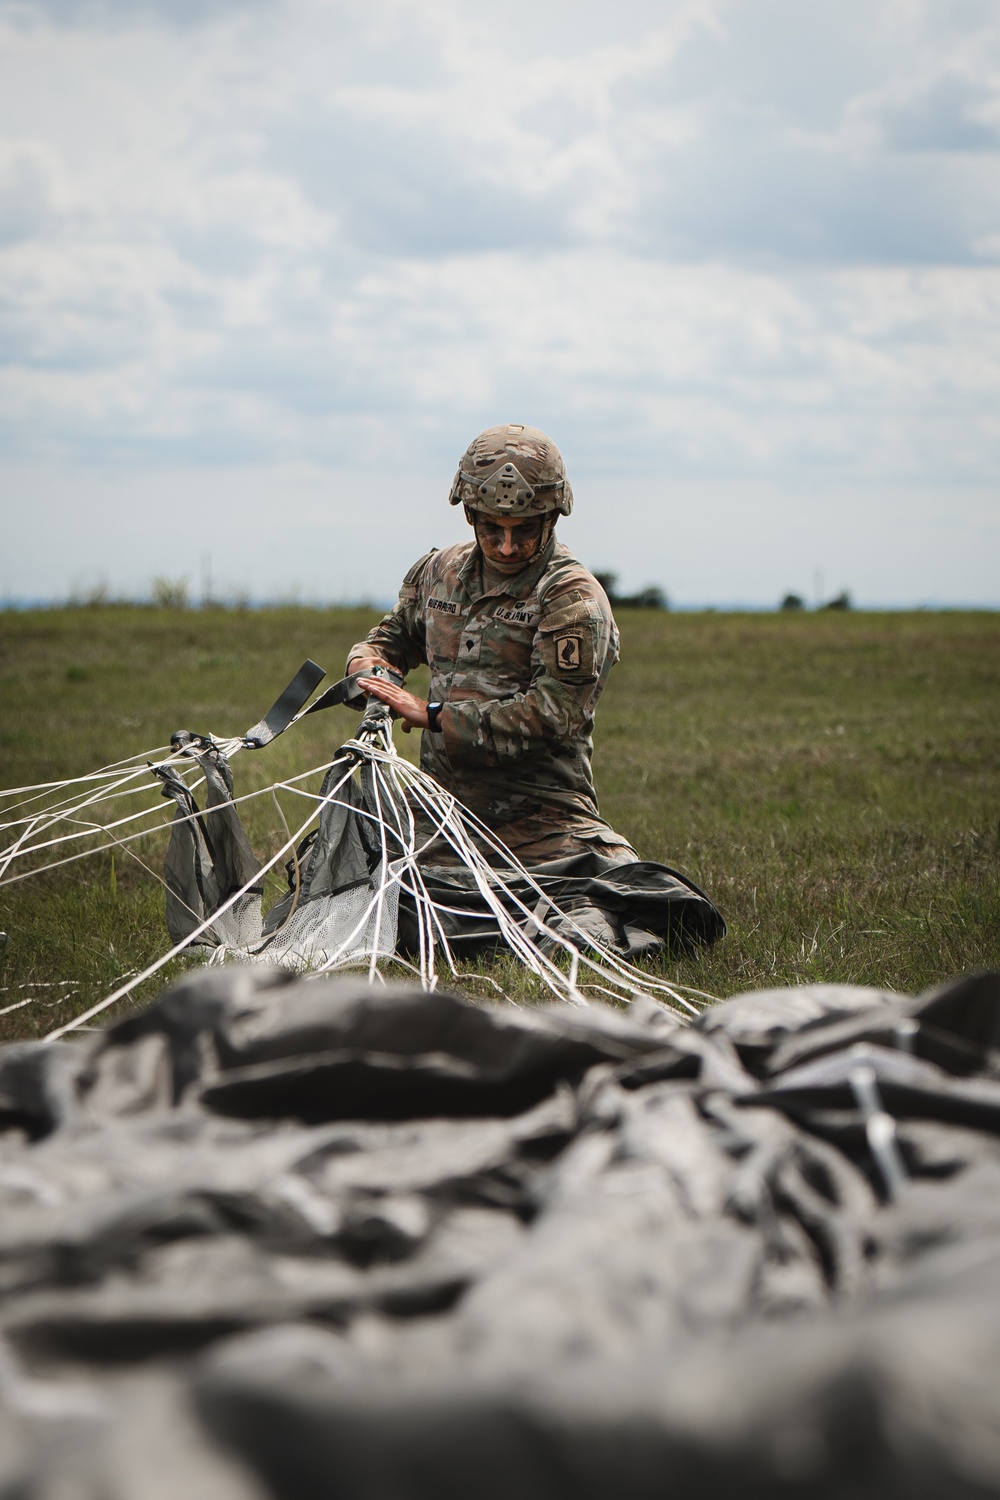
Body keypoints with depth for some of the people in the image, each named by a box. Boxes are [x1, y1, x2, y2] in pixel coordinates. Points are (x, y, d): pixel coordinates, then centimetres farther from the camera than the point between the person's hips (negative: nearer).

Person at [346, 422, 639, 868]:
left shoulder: (573, 599, -8)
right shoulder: (439, 571, 13)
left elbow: (550, 717, -17)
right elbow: (395, 633, 34)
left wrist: (433, 715, -16)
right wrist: (369, 661, 9)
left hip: (541, 816, -5)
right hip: (441, 803, 5)